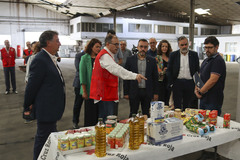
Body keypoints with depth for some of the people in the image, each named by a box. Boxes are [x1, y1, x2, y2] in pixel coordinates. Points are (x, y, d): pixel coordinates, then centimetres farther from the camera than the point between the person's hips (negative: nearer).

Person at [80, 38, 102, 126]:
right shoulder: (85, 58, -4)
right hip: (90, 90, -4)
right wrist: (84, 91, -11)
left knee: (99, 112, 9)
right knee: (90, 112, 4)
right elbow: (82, 75, -7)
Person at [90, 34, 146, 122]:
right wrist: (135, 76, -38)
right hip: (105, 95, -11)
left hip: (108, 94, 11)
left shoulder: (107, 55, 19)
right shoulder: (105, 56, -16)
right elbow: (116, 69, -30)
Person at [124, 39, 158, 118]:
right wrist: (126, 93, -3)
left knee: (146, 114, 10)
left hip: (147, 92, 1)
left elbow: (155, 77, 7)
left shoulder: (152, 60, 4)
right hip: (134, 92, -1)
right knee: (133, 114, 7)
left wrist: (155, 93, 3)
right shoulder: (130, 59, 0)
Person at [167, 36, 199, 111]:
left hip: (190, 84, 1)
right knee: (177, 106, 2)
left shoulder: (194, 55, 6)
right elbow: (169, 70, 3)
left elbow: (197, 70, 7)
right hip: (177, 83, -1)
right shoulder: (173, 55, 3)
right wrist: (171, 83, -4)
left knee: (187, 107, 10)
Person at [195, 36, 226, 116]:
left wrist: (201, 91, -11)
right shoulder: (206, 61, 16)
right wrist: (196, 89, 2)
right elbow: (200, 77, 19)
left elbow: (212, 80, -20)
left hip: (213, 100, -9)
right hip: (203, 98, 9)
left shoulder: (218, 61, -13)